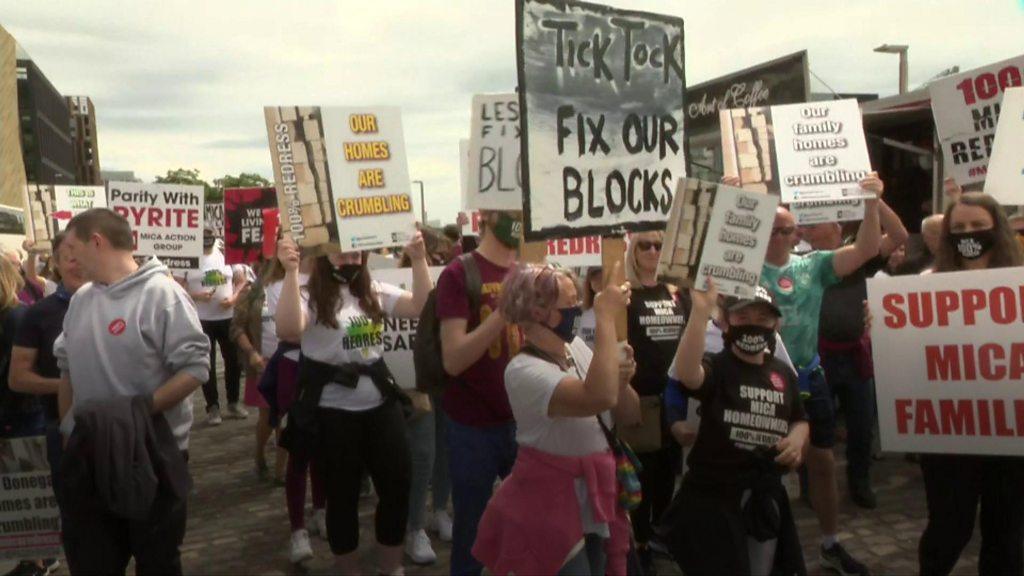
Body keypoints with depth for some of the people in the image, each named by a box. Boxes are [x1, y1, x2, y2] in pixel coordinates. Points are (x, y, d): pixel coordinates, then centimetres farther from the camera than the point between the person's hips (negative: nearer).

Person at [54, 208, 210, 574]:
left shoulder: (161, 293, -14)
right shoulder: (80, 300, 8)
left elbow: (196, 367, -20)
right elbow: (68, 370, 17)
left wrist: (141, 407, -27)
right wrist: (66, 429, 14)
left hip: (152, 452, -6)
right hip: (90, 454, 7)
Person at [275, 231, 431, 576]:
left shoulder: (374, 292, 7)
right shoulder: (311, 296, -9)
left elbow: (422, 307, -2)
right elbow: (288, 331, -28)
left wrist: (419, 260, -11)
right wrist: (290, 272, -33)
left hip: (382, 404, 5)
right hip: (335, 412, -5)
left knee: (398, 486, 9)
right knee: (343, 494, 9)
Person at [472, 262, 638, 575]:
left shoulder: (576, 347, -2)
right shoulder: (523, 371, -24)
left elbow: (628, 413, 5)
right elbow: (600, 397, -41)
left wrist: (622, 381, -17)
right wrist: (606, 317, -36)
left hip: (595, 502, 7)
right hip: (551, 512, -7)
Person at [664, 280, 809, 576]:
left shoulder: (783, 373, 5)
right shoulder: (715, 366, -13)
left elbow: (800, 420, 19)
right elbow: (686, 373, -37)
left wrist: (797, 438, -5)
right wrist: (701, 310, -48)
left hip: (766, 498, 6)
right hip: (712, 498, -6)